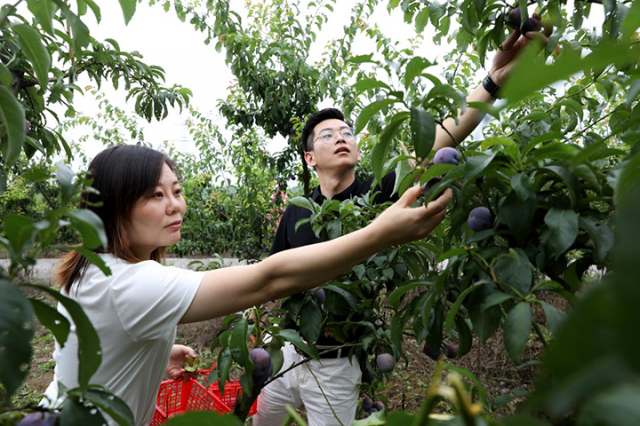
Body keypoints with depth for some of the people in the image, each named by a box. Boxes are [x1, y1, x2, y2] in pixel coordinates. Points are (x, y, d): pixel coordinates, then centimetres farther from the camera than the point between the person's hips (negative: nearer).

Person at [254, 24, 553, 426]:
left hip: (337, 365, -3)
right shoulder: (296, 212, -4)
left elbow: (435, 145, -28)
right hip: (290, 351, 4)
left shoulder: (375, 194, -13)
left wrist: (492, 83, -39)